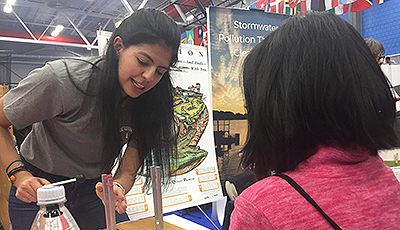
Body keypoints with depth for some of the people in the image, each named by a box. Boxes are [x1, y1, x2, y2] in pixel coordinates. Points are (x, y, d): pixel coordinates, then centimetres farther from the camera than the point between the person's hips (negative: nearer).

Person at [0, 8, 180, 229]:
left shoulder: (147, 100, -15)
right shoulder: (61, 79, -28)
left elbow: (129, 167, -14)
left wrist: (118, 187, -35)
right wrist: (20, 174, -28)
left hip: (94, 186, 3)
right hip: (38, 185, -2)